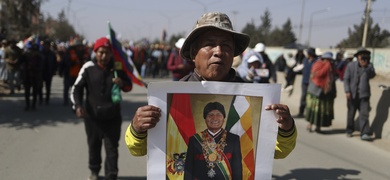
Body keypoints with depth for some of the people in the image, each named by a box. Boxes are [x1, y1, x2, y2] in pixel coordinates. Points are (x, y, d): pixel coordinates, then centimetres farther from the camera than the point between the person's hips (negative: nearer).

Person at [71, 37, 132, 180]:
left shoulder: (118, 67, -3)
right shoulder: (88, 68, -9)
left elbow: (129, 86, 8)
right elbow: (77, 88, -3)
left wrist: (122, 84, -15)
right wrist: (78, 106, -19)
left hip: (112, 116, 0)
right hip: (92, 116, 0)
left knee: (112, 149, 3)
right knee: (94, 146, 19)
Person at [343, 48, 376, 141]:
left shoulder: (369, 66, 5)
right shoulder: (351, 65, 1)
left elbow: (372, 75, -14)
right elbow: (346, 79, -1)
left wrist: (365, 67, -28)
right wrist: (347, 91, -11)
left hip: (364, 94, 0)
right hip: (352, 94, 0)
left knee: (364, 114, -8)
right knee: (351, 113, 11)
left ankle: (364, 134, -9)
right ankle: (349, 130, 28)